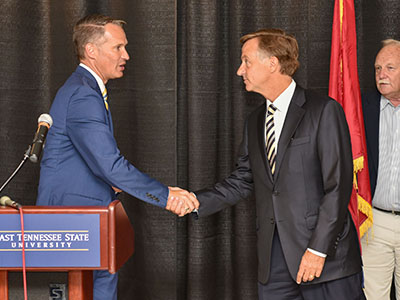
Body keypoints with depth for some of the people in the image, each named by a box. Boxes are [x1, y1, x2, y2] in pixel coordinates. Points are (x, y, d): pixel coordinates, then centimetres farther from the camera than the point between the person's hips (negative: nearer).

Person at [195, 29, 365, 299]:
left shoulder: (324, 111, -8)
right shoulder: (255, 122, 16)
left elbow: (338, 185, -12)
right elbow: (242, 182, 17)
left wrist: (318, 248, -15)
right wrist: (195, 202, 3)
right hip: (273, 258, 6)